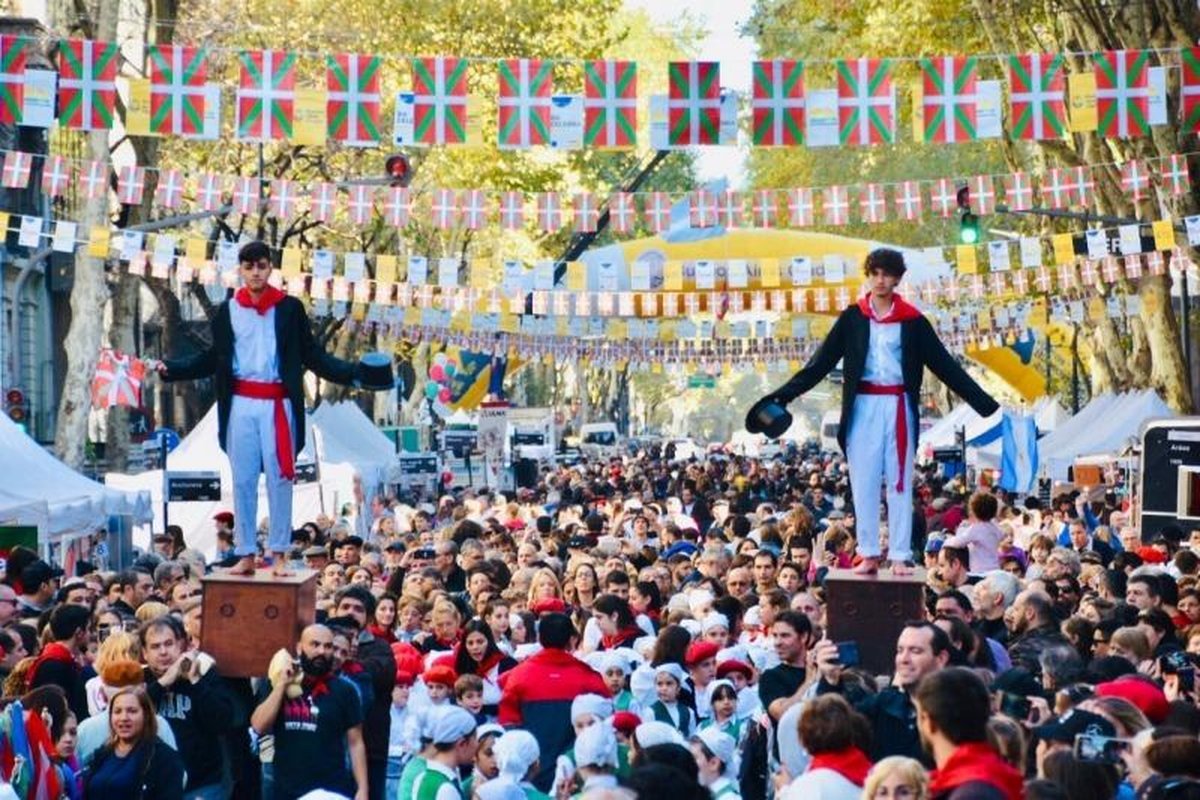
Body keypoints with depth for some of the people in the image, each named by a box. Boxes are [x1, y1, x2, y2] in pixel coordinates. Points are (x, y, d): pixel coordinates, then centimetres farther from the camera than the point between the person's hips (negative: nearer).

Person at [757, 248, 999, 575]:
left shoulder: (912, 320, 3)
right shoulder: (852, 318, 4)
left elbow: (945, 364, 3)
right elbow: (822, 361, 2)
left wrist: (984, 402, -1)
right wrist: (784, 394, -6)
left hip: (898, 405, -1)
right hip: (863, 405, 1)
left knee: (899, 483, 2)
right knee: (864, 482, 2)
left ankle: (900, 556, 5)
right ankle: (869, 554, 8)